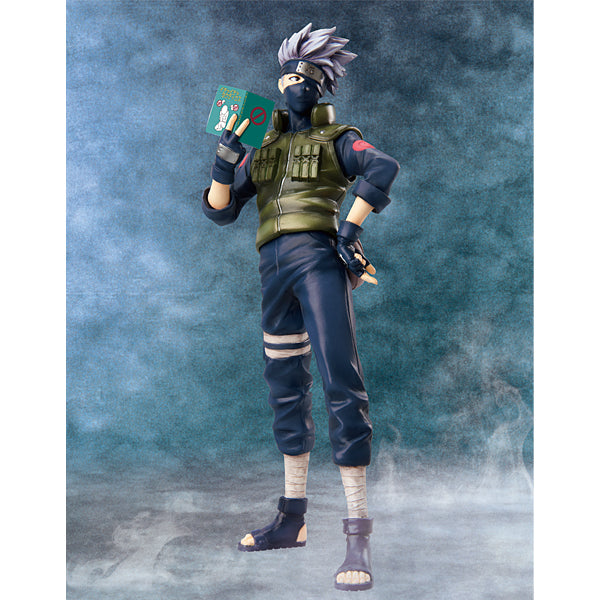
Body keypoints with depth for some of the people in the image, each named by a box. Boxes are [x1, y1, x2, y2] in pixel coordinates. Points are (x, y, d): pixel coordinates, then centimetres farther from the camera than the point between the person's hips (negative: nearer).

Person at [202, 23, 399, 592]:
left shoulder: (337, 138, 10)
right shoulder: (262, 149, 23)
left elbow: (383, 168, -11)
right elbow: (219, 210, 16)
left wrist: (350, 230, -17)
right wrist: (225, 160, 0)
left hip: (318, 258, -6)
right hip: (274, 270, 6)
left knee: (340, 384, -15)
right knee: (286, 390, 11)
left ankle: (358, 534, -16)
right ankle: (292, 518, 22)